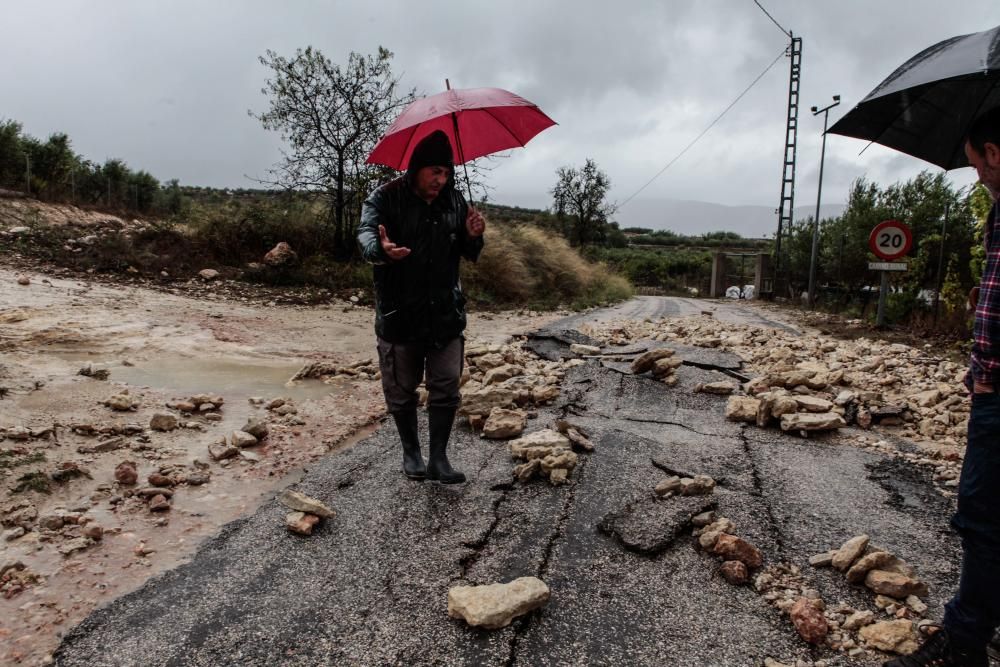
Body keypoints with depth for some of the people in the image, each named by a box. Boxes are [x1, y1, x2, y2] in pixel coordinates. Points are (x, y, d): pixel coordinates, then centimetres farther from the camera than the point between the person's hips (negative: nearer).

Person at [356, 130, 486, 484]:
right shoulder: (385, 198, -6)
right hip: (399, 315, -3)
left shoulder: (455, 202, 6)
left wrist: (472, 237, -11)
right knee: (401, 392, 10)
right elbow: (366, 233, -23)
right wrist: (381, 249, -46)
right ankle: (411, 452, 30)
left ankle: (439, 459, 16)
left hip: (446, 315, 3)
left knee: (446, 389, 4)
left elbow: (468, 255, 13)